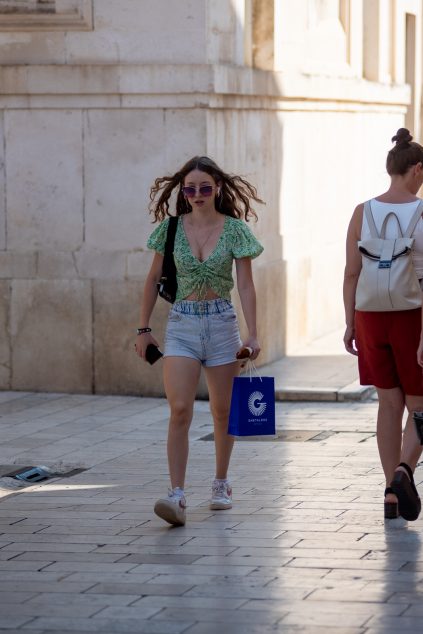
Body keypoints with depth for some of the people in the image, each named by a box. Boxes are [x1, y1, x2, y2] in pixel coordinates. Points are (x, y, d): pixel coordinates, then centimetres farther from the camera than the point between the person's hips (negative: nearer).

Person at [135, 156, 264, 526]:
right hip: (182, 322, 0)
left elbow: (246, 286, -3)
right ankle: (177, 495, -17)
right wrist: (144, 329, 7)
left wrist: (253, 335, -10)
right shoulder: (172, 228, 2)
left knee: (223, 411, 10)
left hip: (221, 322, 0)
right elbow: (154, 280, 9)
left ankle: (221, 483, 29)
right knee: (180, 410, -13)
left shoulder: (234, 229, -2)